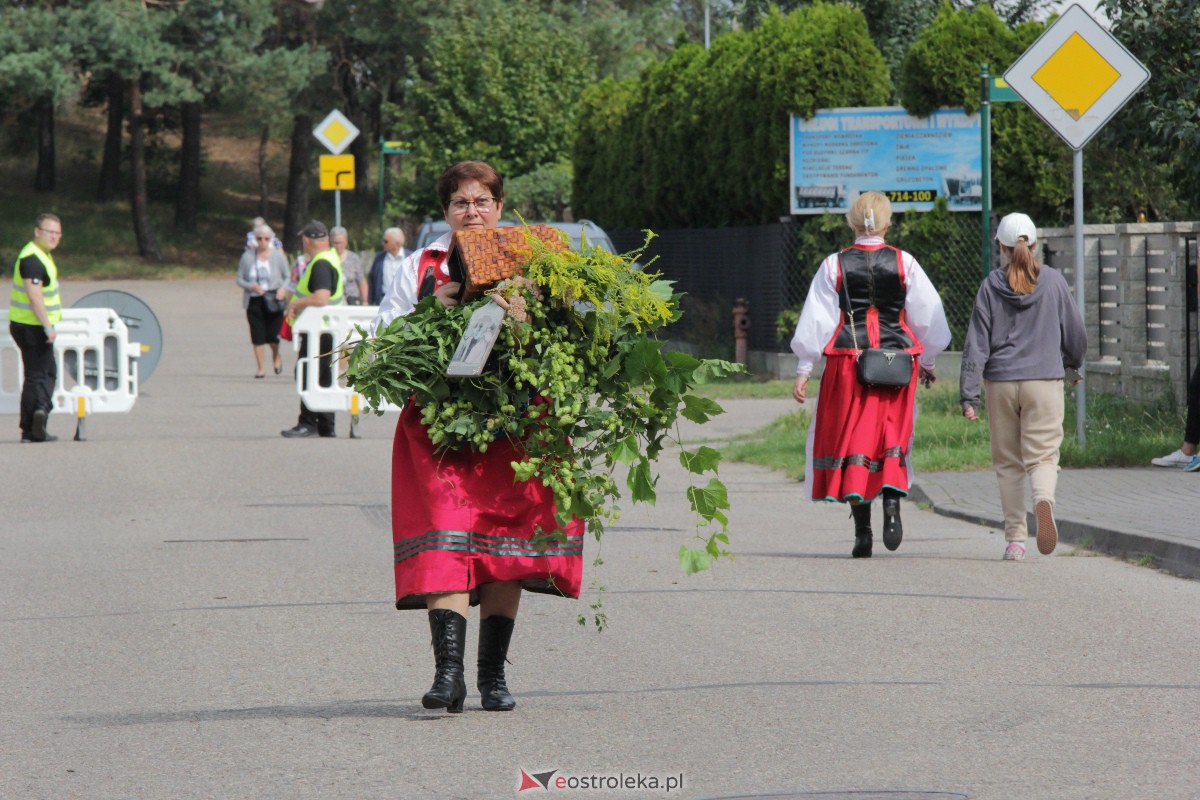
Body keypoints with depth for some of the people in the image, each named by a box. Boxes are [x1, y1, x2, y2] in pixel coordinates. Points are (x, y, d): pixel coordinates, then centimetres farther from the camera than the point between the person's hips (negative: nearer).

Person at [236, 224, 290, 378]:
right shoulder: (247, 257, 4)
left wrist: (283, 289, -13)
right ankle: (261, 368, 7)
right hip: (254, 300, 1)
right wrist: (251, 286, -13)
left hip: (273, 300, -1)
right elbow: (239, 279, 7)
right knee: (257, 336, -2)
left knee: (272, 335, -6)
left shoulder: (278, 257, 3)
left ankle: (276, 356, 27)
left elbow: (287, 277, 9)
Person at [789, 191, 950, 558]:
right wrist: (928, 362, 20)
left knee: (851, 440, 5)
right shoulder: (905, 263, 1)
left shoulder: (834, 265, -1)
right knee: (893, 433, 12)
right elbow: (927, 315, 6)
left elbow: (816, 321, -1)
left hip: (847, 360, -1)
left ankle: (862, 529, 0)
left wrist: (803, 370, 5)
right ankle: (891, 502, -13)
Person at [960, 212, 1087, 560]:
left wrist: (968, 395, -3)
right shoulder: (1052, 281, 0)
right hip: (1045, 380, -1)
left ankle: (1015, 540, 10)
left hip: (1000, 382, 1)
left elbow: (977, 342, -3)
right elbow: (1075, 332, 8)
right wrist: (1074, 364, 29)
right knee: (1042, 455, -2)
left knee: (1008, 462, 11)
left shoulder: (992, 285, -1)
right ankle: (1044, 501, -35)